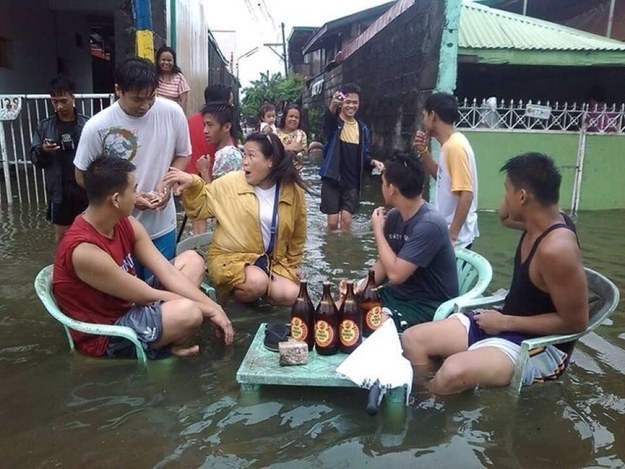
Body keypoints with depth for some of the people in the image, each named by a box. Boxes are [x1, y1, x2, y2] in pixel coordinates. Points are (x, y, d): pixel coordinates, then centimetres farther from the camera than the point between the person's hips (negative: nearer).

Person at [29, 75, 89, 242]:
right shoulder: (45, 126, 2)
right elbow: (34, 159, 5)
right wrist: (42, 151, -18)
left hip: (85, 187, -2)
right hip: (59, 189, 2)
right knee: (61, 232, 13)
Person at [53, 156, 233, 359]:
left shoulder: (125, 223, -4)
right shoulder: (84, 250, -29)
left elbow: (168, 273, -5)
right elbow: (147, 296, -24)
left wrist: (214, 307, -13)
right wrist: (207, 309, -16)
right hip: (105, 334, -9)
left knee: (192, 259, 5)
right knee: (188, 312, -34)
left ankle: (169, 338, -5)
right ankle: (165, 346, 2)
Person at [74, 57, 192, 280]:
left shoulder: (172, 112, -10)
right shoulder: (97, 127, -15)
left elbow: (182, 154, 5)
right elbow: (82, 176, -4)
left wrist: (167, 185, -13)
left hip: (162, 225, 2)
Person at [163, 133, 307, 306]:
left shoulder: (293, 191, -4)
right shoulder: (230, 183, -7)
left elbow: (297, 235, 10)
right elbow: (201, 207, -1)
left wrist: (292, 264, 16)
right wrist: (192, 183, -19)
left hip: (273, 260, 3)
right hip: (231, 256, -2)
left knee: (289, 296, -21)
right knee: (257, 283, -32)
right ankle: (237, 293, 2)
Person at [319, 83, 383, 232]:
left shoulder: (362, 128, 6)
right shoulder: (334, 122, -6)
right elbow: (327, 123, -33)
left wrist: (373, 162, -8)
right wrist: (332, 105, -54)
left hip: (352, 182, 3)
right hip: (332, 179, -3)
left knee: (346, 220, 0)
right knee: (333, 221, 0)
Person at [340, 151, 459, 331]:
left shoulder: (429, 224, -26)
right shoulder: (393, 216, -1)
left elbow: (395, 274, -28)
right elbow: (384, 264, 8)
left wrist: (378, 230, -17)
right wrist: (361, 287, -11)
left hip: (428, 306, -7)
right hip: (399, 294, 7)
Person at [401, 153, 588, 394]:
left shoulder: (556, 248, -28)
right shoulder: (538, 222, 0)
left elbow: (575, 322, -23)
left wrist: (505, 322, -18)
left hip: (541, 346, -9)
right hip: (505, 322, 9)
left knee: (454, 371, -36)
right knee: (412, 339, -3)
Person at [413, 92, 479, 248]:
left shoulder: (455, 146, -22)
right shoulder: (450, 144, 7)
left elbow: (466, 195, -26)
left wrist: (452, 235, -25)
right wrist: (423, 150, 7)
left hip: (456, 237, -9)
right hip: (447, 229, 9)